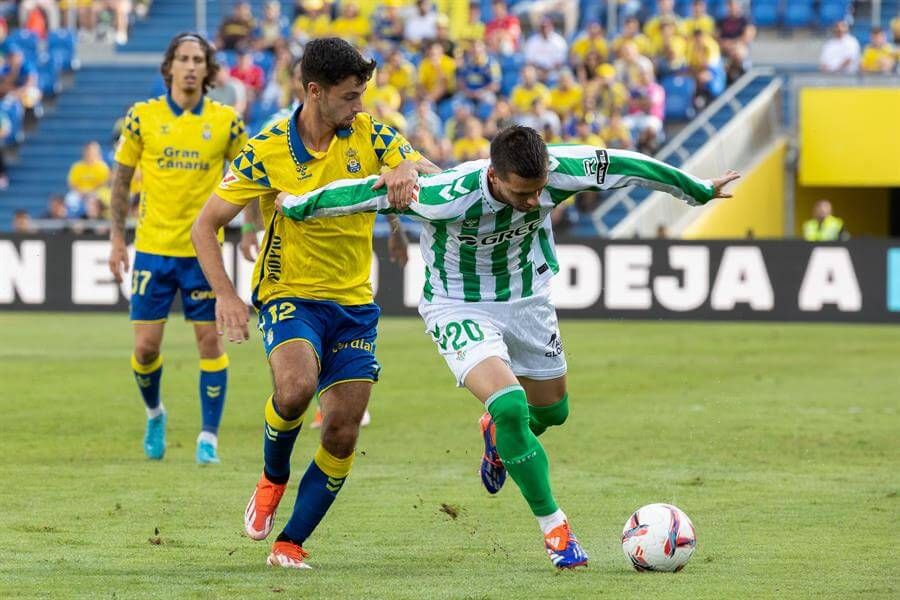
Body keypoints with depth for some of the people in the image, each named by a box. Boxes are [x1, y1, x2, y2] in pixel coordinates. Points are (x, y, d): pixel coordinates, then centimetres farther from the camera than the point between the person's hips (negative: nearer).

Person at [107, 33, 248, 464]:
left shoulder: (226, 121, -1)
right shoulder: (143, 117, -1)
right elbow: (121, 180, 6)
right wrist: (117, 239, 2)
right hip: (152, 247, 0)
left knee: (210, 341, -2)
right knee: (146, 345, 0)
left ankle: (209, 437, 8)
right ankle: (154, 413, 28)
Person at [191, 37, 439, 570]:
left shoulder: (368, 135, -3)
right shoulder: (267, 152, -11)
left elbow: (435, 174, -10)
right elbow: (206, 225, -5)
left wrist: (408, 170, -34)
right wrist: (225, 295, -17)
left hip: (353, 302, 3)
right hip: (290, 296, -3)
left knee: (342, 435, -3)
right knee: (296, 387, -31)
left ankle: (291, 543, 10)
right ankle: (273, 477, -1)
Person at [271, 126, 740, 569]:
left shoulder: (558, 171, -27)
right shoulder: (447, 199, -37)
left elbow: (623, 166, -10)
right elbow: (368, 193, -24)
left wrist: (701, 191, 4)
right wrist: (295, 207, -9)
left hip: (527, 300, 5)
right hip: (459, 308, -5)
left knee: (553, 410, 18)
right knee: (510, 405, -25)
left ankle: (498, 436, 55)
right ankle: (553, 526, -9)